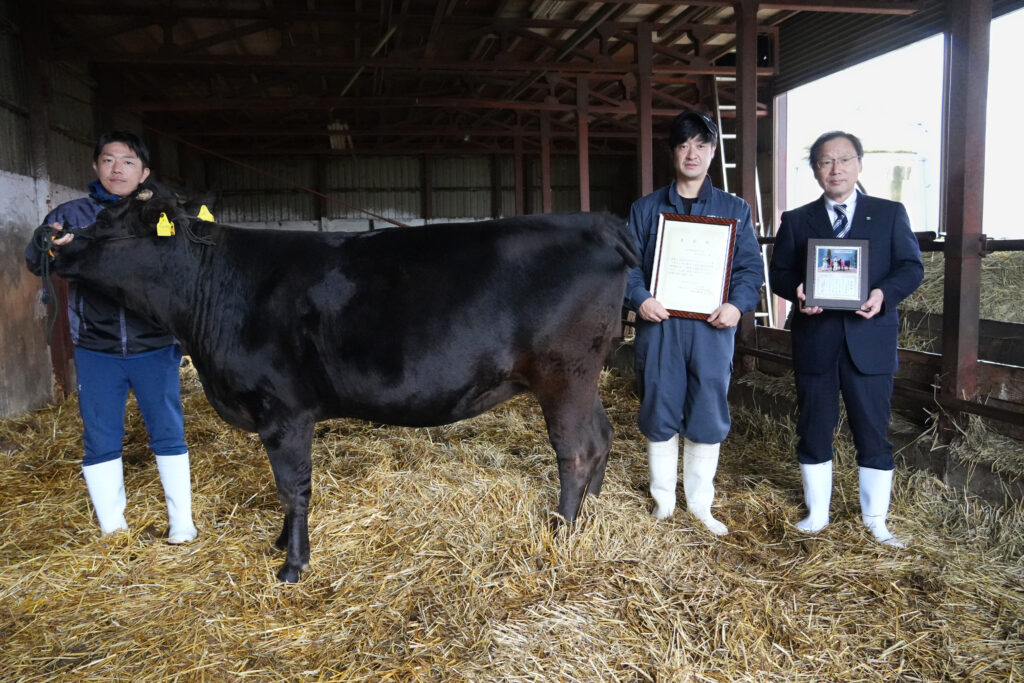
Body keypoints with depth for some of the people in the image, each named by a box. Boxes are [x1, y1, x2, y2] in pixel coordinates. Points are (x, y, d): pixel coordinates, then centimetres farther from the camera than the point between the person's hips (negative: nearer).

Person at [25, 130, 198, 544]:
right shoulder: (71, 214, 4)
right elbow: (34, 261, -6)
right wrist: (51, 248, -30)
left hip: (155, 348, -1)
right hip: (95, 350, 1)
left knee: (168, 432, 5)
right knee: (100, 440, 8)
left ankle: (181, 523, 19)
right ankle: (111, 528, 24)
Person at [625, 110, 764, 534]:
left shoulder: (735, 210, 10)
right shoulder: (645, 209, 10)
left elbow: (751, 265, 6)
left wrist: (739, 304, -13)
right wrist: (639, 299, -13)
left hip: (712, 328, 0)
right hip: (658, 325, 0)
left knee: (708, 416, 5)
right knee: (659, 415, 7)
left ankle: (700, 504, 22)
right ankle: (663, 502, 22)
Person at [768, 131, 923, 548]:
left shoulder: (890, 214, 7)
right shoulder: (796, 220, 9)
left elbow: (912, 267, 2)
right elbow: (778, 273, 6)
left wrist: (885, 293, -19)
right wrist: (796, 290, -17)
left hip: (870, 340, -1)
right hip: (814, 341, 1)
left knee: (873, 433, 6)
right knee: (814, 431, 10)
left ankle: (876, 520, 22)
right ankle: (816, 514, 25)